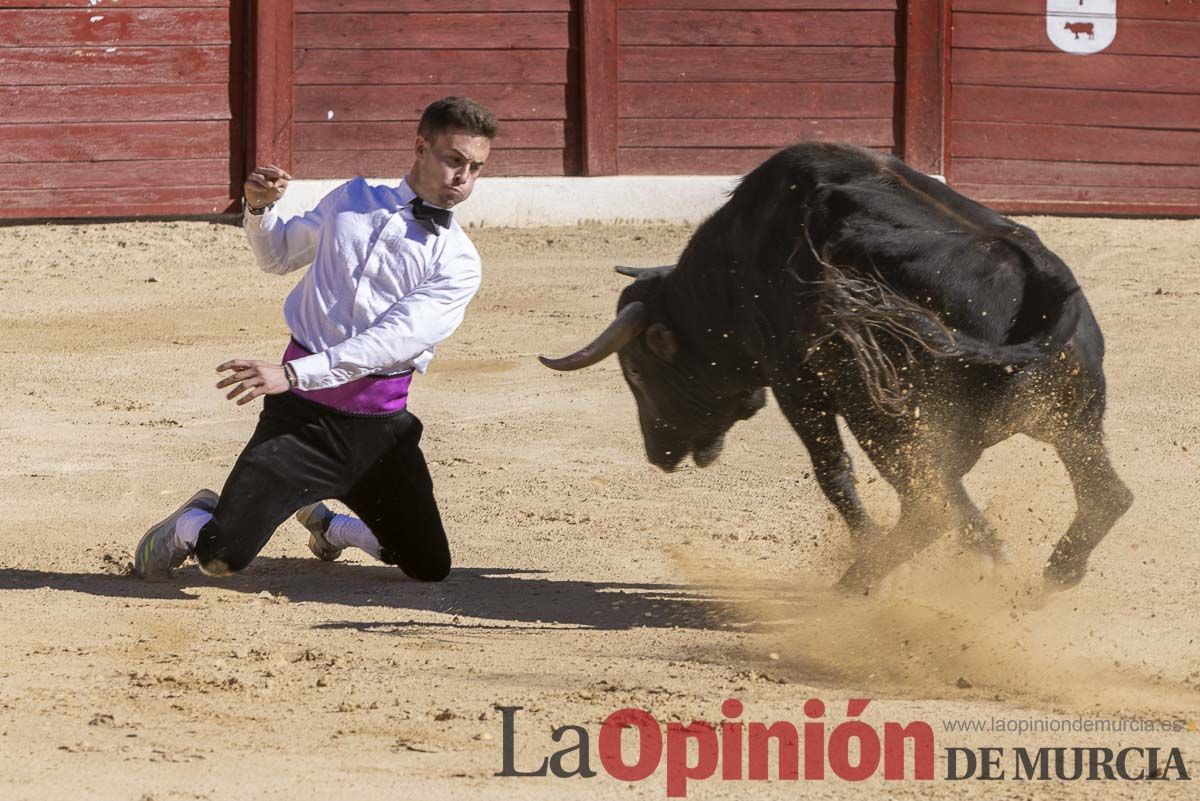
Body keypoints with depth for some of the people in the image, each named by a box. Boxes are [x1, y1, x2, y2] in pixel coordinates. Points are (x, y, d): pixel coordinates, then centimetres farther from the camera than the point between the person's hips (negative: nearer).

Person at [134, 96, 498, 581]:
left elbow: (395, 338, -15)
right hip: (303, 413, -1)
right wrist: (259, 209, 2)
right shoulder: (351, 200, 10)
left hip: (380, 424, 1)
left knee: (430, 568, 4)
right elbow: (278, 254, 25)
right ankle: (192, 524, 24)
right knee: (221, 557, -14)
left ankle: (328, 526, 33)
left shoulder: (459, 263, -2)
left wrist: (293, 373, -26)